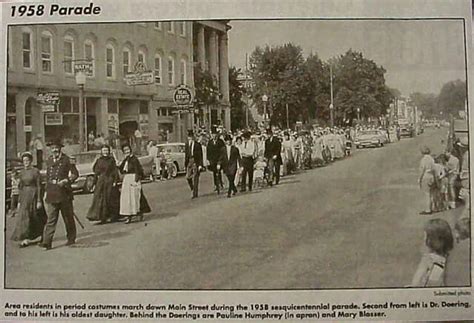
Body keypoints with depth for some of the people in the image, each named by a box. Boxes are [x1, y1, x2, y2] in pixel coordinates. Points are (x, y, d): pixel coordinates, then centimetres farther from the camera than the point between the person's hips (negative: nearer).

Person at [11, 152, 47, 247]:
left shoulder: (35, 171, -8)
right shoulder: (22, 172, 9)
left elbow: (39, 186, -9)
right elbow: (21, 187, 13)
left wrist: (39, 200, -13)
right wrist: (19, 201, 11)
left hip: (33, 195, -5)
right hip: (24, 196, 5)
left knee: (34, 217, 2)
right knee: (24, 216, 0)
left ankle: (39, 236, 22)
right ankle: (26, 239, 4)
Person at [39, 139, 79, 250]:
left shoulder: (67, 160, -2)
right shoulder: (49, 160, 14)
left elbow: (75, 174, -4)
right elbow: (47, 177, 20)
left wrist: (66, 181, -19)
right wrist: (47, 191, 17)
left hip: (64, 193, -3)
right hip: (52, 194, 3)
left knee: (68, 217, 8)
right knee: (51, 219, -3)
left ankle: (71, 239, 21)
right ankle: (47, 242, -6)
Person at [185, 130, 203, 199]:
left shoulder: (197, 145, -6)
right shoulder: (187, 145, 9)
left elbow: (200, 156, -6)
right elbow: (186, 155, 14)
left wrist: (200, 165, -12)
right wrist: (185, 164, 11)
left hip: (196, 162, -4)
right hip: (189, 161, 4)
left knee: (195, 178, -1)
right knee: (188, 177, -4)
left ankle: (195, 194, 6)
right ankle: (192, 188, 22)